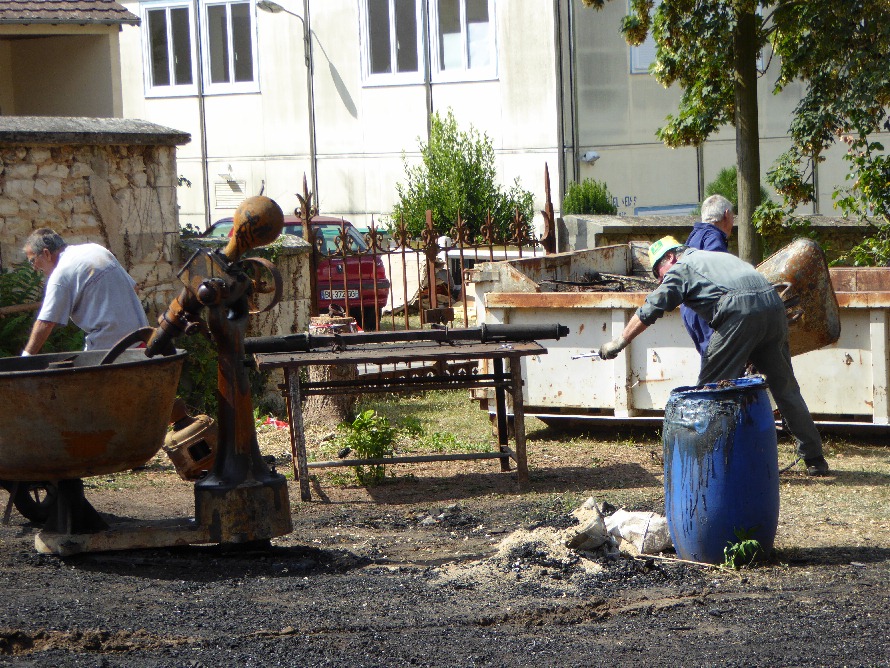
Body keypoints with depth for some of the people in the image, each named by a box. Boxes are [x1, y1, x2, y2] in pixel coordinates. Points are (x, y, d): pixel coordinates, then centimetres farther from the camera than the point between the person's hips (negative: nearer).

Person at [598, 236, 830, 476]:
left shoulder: (681, 268, 14)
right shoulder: (719, 256, 34)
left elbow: (647, 313, 12)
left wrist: (618, 344, 23)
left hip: (741, 313, -7)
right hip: (774, 305, 7)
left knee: (712, 386, 4)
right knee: (785, 386, 13)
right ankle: (814, 459, 15)